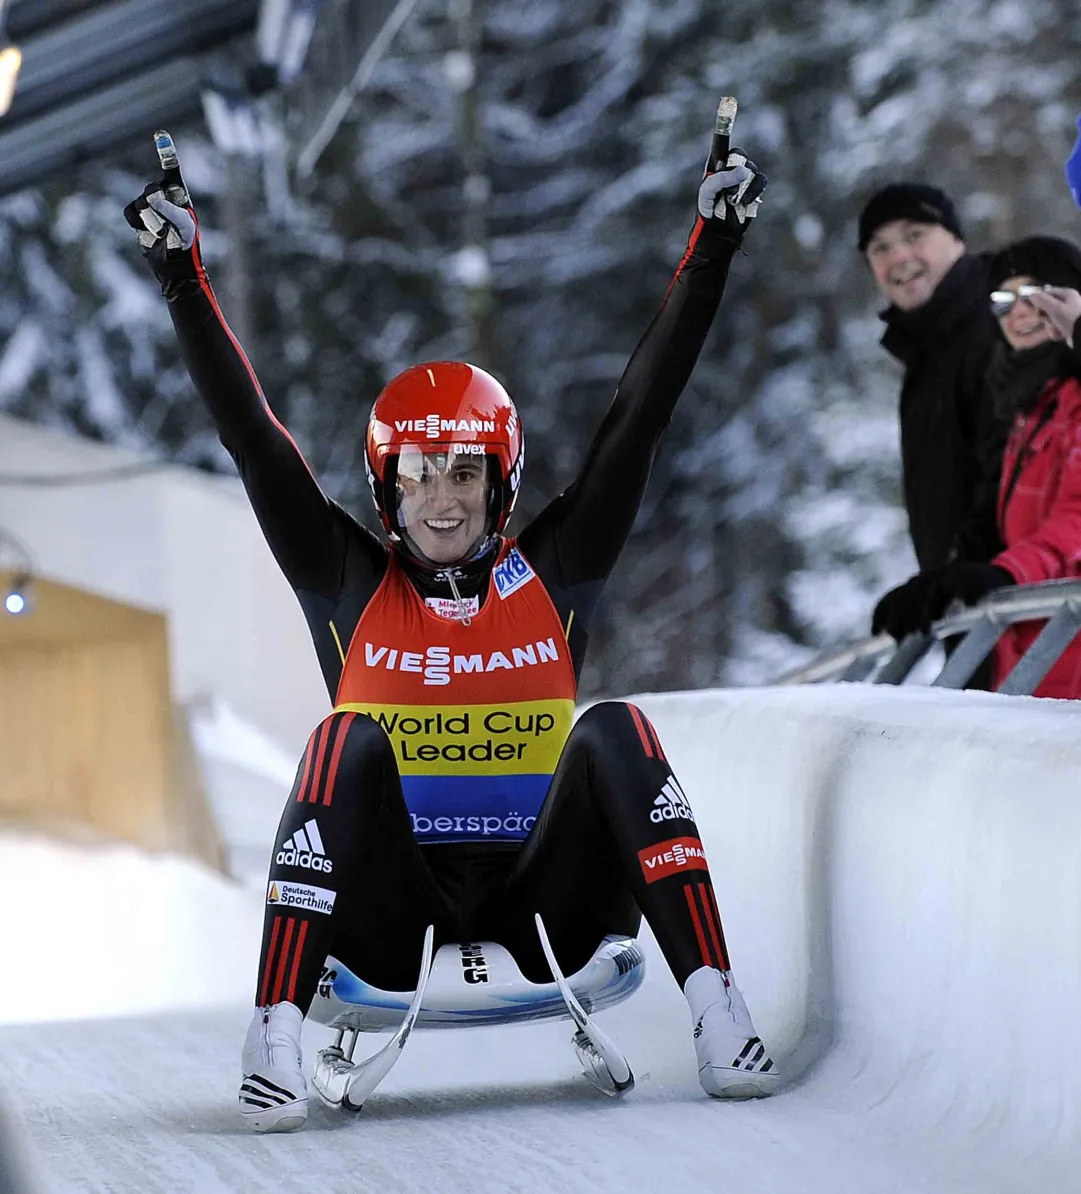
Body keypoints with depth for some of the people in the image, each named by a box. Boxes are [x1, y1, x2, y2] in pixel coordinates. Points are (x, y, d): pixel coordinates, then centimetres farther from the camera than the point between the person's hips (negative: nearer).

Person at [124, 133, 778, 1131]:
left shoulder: (557, 575, 8)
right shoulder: (349, 584, 7)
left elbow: (641, 413, 5)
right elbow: (250, 435, 2)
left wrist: (714, 244, 2)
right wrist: (182, 276, -4)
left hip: (545, 898, 1)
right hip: (390, 915, -1)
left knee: (615, 731, -23)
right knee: (349, 742, -28)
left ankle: (715, 1009, -31)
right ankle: (277, 1031, -36)